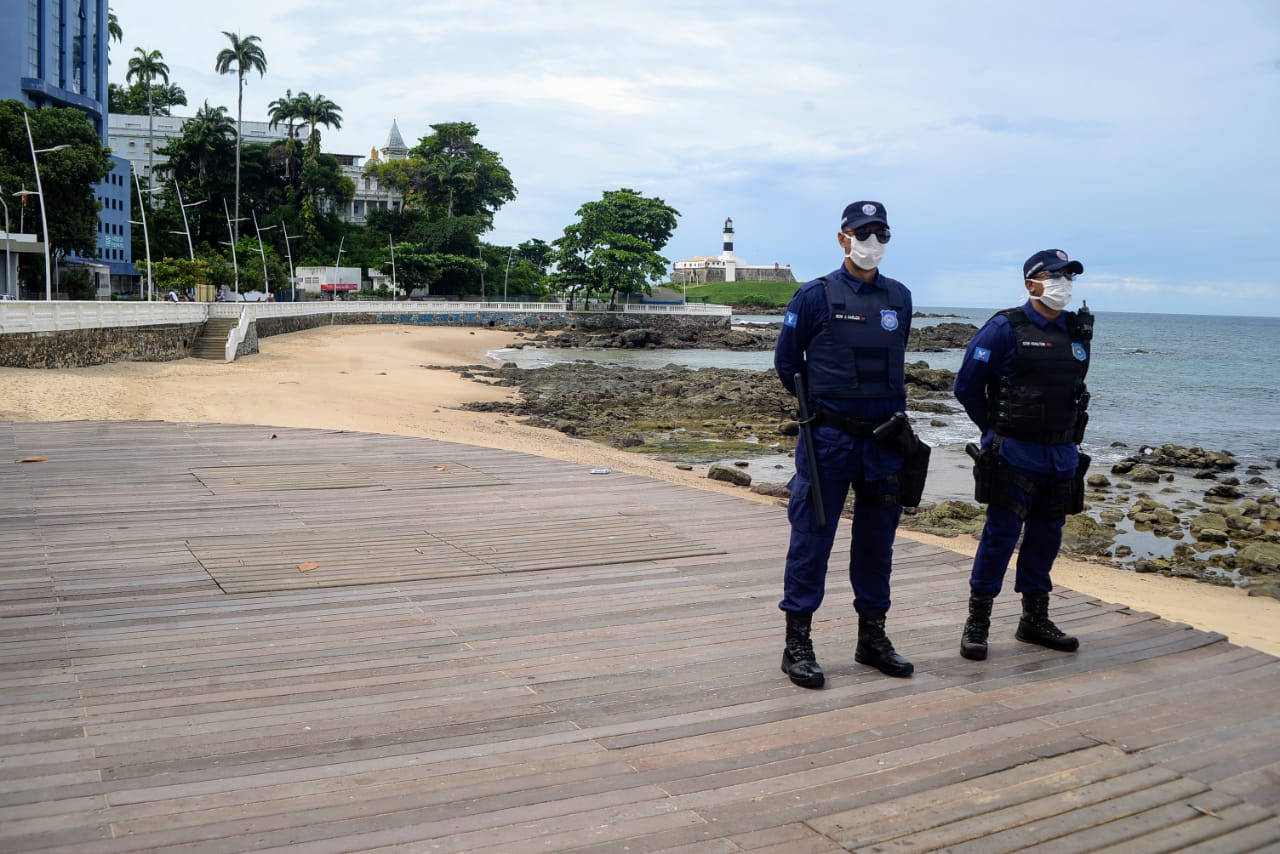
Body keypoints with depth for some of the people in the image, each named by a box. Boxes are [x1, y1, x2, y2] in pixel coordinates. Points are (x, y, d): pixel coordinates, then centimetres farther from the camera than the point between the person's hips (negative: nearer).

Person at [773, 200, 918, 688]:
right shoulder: (816, 296, -5)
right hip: (829, 440, -4)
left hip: (885, 439, 5)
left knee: (877, 541, 12)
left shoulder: (900, 298, 9)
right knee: (811, 539, -1)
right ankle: (798, 644, 7)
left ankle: (873, 638, 24)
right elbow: (786, 364, 3)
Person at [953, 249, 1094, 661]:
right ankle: (977, 622, 5)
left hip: (1063, 454, 6)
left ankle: (1035, 619, 23)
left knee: (1047, 534, 11)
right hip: (1015, 453, -6)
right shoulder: (1005, 329, -9)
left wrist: (1067, 435, 16)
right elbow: (967, 386, -4)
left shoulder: (1078, 332, 9)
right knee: (1001, 534, -5)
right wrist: (997, 430, 4)